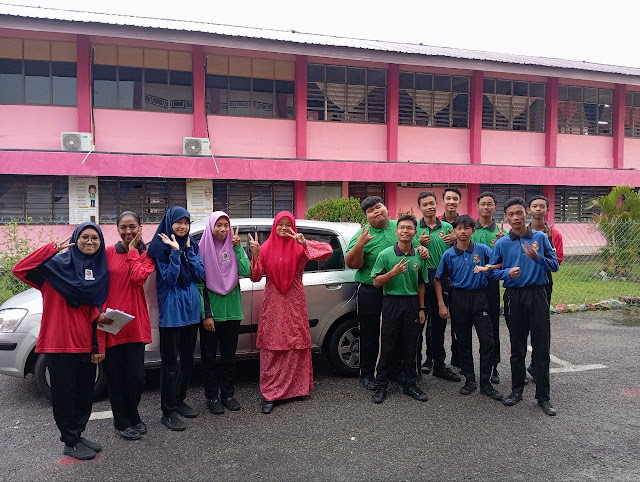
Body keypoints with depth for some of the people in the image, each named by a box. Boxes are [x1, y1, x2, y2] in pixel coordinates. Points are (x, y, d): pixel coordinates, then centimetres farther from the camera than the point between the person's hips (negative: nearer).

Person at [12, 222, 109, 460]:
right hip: (60, 342, -5)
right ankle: (70, 442, 21)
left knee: (85, 394, 14)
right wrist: (51, 248, -22)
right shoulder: (57, 263, -5)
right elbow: (19, 270, -17)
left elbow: (99, 311, 8)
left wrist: (100, 345, 4)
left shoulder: (100, 271, 7)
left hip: (86, 343, 5)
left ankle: (78, 435, 32)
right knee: (64, 394, 6)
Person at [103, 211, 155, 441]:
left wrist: (132, 250, -8)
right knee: (115, 375, 8)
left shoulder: (146, 254, 5)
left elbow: (139, 278, -13)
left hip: (135, 322, 1)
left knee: (136, 375, 5)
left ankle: (131, 416, 30)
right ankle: (123, 422, 26)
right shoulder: (107, 252, 2)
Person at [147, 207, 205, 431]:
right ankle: (168, 412, 9)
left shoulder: (192, 245, 8)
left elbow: (200, 274, -2)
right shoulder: (161, 247, -8)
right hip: (171, 310, -6)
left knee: (187, 359, 14)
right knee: (170, 362, -2)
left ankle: (180, 401, 30)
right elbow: (169, 278, -15)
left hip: (191, 308, 6)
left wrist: (188, 250, -10)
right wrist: (175, 251, -21)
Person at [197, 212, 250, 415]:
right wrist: (206, 314, -12)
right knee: (209, 356, 8)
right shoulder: (203, 250, -6)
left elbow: (246, 272, -12)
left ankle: (227, 394, 27)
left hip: (232, 311, 3)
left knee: (229, 355, 14)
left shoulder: (233, 247, 3)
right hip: (210, 312, -3)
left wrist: (237, 247, -15)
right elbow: (199, 284, -8)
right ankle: (212, 397, 21)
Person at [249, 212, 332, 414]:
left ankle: (297, 387, 20)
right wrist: (255, 254, -14)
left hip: (295, 303, 0)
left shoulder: (299, 247, 0)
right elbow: (255, 277, 0)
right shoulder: (266, 248, 4)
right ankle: (269, 394, 6)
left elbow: (328, 251, -12)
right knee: (271, 348, 1)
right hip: (272, 304, 0)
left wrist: (305, 243, -24)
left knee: (296, 345, 5)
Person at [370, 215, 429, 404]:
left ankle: (410, 385, 24)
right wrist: (393, 272, -21)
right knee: (387, 347, 2)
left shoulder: (419, 256, 6)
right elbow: (376, 282, -5)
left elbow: (420, 285, 12)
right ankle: (381, 386, 14)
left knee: (410, 347, 10)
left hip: (412, 304, 3)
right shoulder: (385, 254, -5)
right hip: (391, 302, -3)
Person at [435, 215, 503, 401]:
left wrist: (486, 268, -17)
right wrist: (441, 304, 1)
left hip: (479, 297, 0)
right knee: (463, 342, 8)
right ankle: (469, 380, 22)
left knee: (487, 341, -4)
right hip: (459, 298, 1)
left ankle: (485, 383, 9)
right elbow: (438, 279, 6)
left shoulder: (482, 249, -2)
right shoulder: (449, 254, 0)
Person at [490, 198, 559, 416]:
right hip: (514, 297, 1)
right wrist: (507, 273, -15)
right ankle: (517, 390, 25)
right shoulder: (501, 244, 3)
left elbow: (554, 265, 3)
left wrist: (537, 257, -16)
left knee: (541, 348, 1)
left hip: (537, 294, -1)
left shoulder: (540, 238, 3)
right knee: (517, 348, 11)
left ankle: (543, 396, 11)